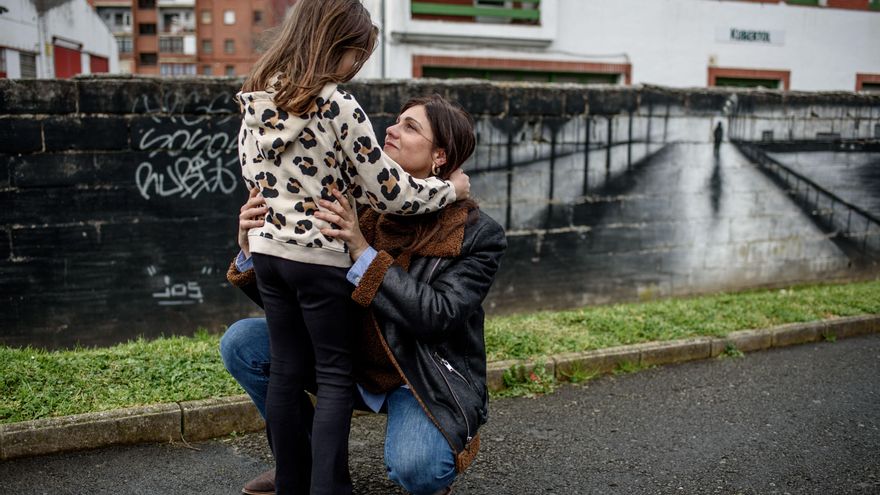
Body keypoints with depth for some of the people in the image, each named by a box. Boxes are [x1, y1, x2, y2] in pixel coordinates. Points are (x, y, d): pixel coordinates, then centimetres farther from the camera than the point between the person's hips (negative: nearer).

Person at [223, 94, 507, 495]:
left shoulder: (478, 234, -15)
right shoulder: (360, 209, -6)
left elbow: (437, 316, -27)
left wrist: (363, 252, -33)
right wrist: (251, 251, -21)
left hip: (425, 381, -4)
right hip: (356, 360, 5)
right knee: (241, 341, -10)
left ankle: (443, 448, 7)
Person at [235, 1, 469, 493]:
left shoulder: (256, 100, 4)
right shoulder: (338, 106, -17)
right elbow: (389, 190, -14)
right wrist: (449, 188, 0)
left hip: (268, 248, 7)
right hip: (322, 258, -6)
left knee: (286, 369, 14)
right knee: (335, 376, 6)